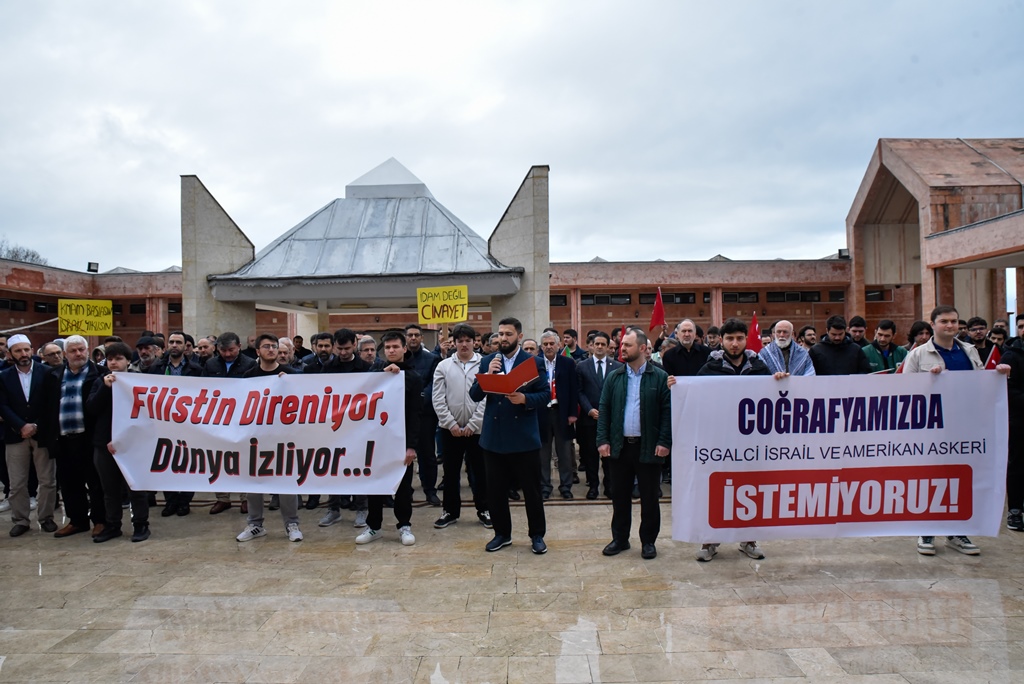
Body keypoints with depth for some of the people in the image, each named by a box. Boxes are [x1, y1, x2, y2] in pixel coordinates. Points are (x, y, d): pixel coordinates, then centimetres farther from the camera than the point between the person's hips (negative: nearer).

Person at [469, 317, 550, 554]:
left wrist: (525, 399, -22)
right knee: (495, 490, 11)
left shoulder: (534, 362, -1)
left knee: (532, 489, 6)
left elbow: (545, 396, -5)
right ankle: (502, 533, 28)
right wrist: (488, 375, -16)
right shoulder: (487, 361, 6)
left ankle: (537, 535, 22)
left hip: (525, 437, -3)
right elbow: (474, 396, -1)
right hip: (493, 436, 3)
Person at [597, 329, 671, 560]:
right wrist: (603, 440, -3)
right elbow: (604, 409, 5)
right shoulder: (614, 377, 6)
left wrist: (664, 442, -12)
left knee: (649, 497, 7)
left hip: (648, 447, -3)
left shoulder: (660, 377, -3)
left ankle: (648, 541, 21)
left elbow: (668, 411, -6)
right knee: (620, 496, 11)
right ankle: (620, 538, 24)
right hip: (620, 445, 3)